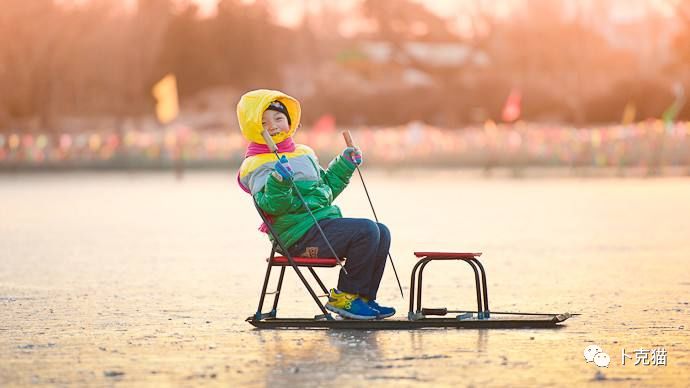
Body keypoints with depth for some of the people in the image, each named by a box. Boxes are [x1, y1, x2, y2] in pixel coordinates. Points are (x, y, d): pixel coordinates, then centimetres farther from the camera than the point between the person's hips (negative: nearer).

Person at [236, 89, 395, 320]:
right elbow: (271, 205, -20)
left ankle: (363, 297, 5)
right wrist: (279, 182, -37)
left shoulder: (304, 153, 21)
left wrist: (344, 166, 24)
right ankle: (343, 297, -11)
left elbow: (326, 189, 33)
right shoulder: (256, 165, -6)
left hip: (324, 223, 9)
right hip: (301, 236, -9)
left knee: (382, 233, 0)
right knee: (366, 230, -22)